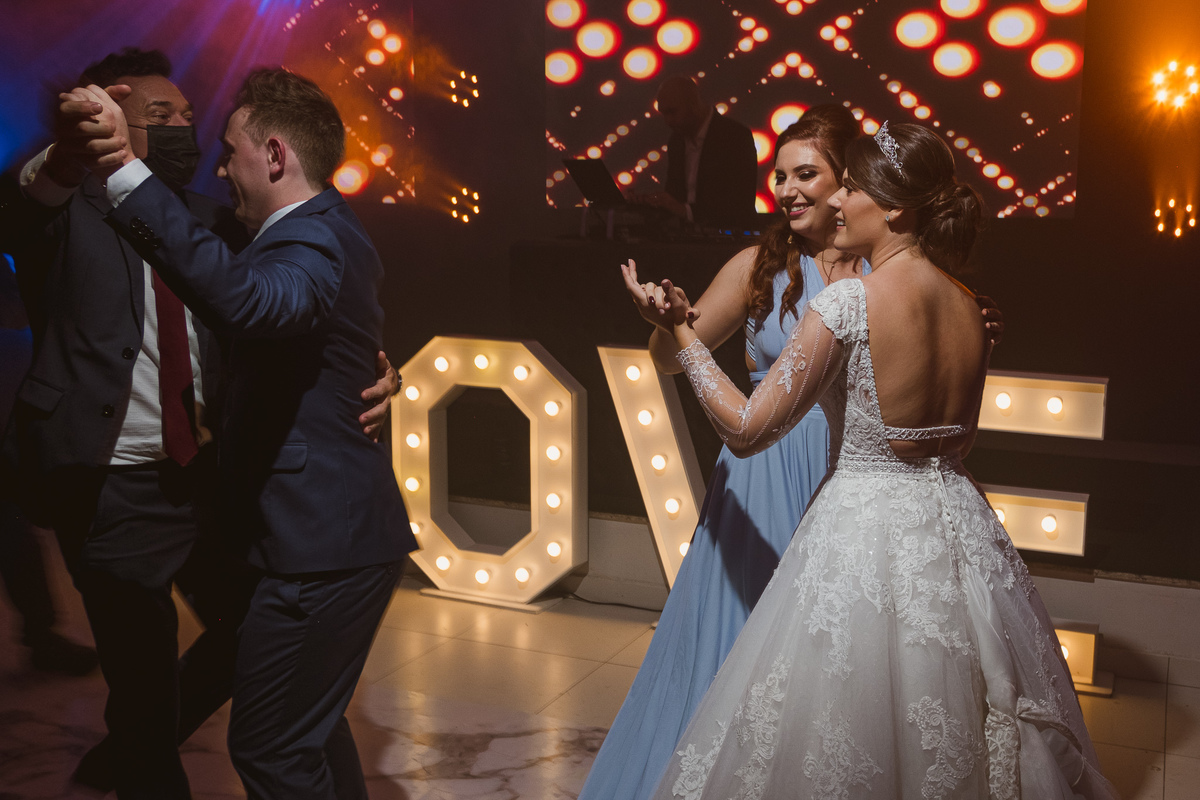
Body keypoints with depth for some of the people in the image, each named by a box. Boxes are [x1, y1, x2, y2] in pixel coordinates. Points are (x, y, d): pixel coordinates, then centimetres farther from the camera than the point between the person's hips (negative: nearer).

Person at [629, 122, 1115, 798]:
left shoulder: (848, 301, -17)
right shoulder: (970, 308, 4)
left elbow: (748, 430, -14)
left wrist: (680, 331, -5)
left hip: (864, 525, -7)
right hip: (958, 525, 7)